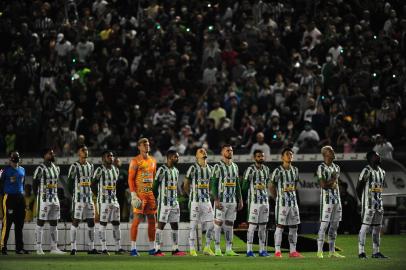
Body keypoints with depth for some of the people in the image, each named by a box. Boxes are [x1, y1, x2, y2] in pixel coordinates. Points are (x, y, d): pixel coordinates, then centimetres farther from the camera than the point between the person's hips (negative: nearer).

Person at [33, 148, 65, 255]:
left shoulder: (56, 168, 13)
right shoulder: (40, 169, -11)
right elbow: (34, 184, -8)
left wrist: (54, 195, 13)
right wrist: (39, 197, -4)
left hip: (54, 199, 8)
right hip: (44, 200, -8)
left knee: (54, 224, 7)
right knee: (40, 223, -3)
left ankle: (54, 248, 11)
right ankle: (39, 248, -1)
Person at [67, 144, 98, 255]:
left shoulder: (91, 166, 14)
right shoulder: (75, 166, -7)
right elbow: (69, 182, -6)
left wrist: (91, 193, 11)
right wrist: (74, 195, -5)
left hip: (89, 198, 7)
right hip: (78, 199, -7)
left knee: (91, 222, 6)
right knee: (75, 221, -6)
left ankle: (91, 248, 11)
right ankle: (73, 248, -4)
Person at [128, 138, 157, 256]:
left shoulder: (153, 161, 15)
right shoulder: (135, 161, -4)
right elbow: (130, 179, -8)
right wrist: (133, 195, -16)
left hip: (151, 193, 6)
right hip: (140, 193, -6)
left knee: (152, 220, 6)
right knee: (137, 219, -9)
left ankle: (152, 248, 12)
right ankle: (133, 248, -6)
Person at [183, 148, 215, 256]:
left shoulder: (210, 168, 12)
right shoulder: (193, 168, -5)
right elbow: (186, 185, 2)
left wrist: (208, 194, 14)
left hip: (207, 200, 5)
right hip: (195, 201, -5)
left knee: (210, 225, 3)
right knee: (194, 225, -3)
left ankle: (207, 248, 15)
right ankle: (192, 249, 2)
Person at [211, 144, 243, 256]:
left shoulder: (235, 167, 14)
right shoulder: (218, 167, -6)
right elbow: (213, 185, -9)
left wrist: (240, 200, 12)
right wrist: (216, 200, -17)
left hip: (233, 200, 6)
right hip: (221, 200, -6)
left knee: (230, 224, 7)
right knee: (218, 223, -5)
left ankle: (229, 249, 10)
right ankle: (217, 250, -3)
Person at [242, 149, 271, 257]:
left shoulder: (266, 169, 13)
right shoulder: (250, 170, -9)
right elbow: (244, 187, -8)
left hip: (265, 201, 7)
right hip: (254, 201, -7)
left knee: (263, 226, 8)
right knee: (252, 225, -7)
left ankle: (262, 250, 12)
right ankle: (249, 250, -4)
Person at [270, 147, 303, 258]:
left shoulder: (295, 170, 9)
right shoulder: (278, 171, -9)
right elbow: (272, 187, -3)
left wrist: (292, 194, 11)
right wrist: (277, 198, -1)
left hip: (293, 202, 6)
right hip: (282, 202, -6)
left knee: (294, 226, 5)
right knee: (280, 226, -5)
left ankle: (293, 251, 9)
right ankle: (277, 251, -3)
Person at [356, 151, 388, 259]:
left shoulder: (381, 172, 14)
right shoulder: (367, 171, -11)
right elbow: (358, 188, -9)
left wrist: (379, 200, 12)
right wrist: (363, 201, -4)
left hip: (379, 203, 8)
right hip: (368, 204, -8)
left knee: (377, 227, 9)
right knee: (365, 226, -8)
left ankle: (376, 252, 14)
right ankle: (361, 252, -7)